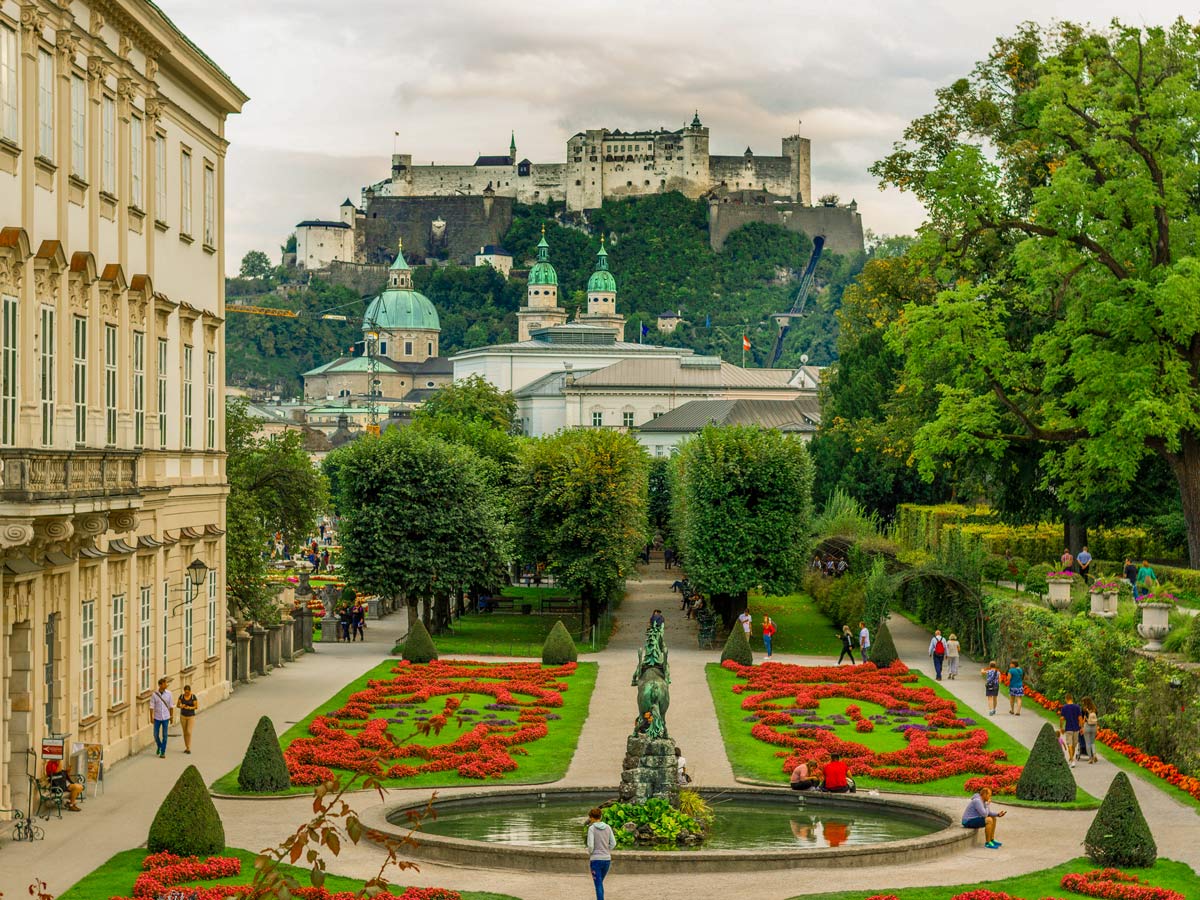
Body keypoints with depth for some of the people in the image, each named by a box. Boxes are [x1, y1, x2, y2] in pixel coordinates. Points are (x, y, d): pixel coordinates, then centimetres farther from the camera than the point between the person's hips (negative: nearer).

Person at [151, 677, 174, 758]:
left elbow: (171, 706, 3)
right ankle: (159, 746, 34)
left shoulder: (168, 694, -4)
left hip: (166, 718, 0)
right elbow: (152, 706, -5)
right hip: (157, 718, 0)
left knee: (164, 735, -1)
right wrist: (151, 717, -9)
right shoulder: (154, 694, -7)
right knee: (156, 734, 5)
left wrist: (171, 717, 4)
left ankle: (163, 752, 5)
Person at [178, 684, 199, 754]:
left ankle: (188, 748, -4)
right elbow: (177, 705, 0)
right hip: (183, 716, 3)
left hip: (191, 716, -3)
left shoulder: (193, 696, -13)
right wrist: (181, 706, -24)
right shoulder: (181, 696, -4)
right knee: (185, 732, 8)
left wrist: (190, 708, -31)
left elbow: (196, 707, -13)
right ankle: (187, 748, 21)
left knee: (189, 732, -13)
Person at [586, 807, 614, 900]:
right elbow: (613, 843, 6)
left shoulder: (591, 828, -11)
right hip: (607, 859, 5)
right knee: (599, 882, 25)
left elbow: (590, 845, -16)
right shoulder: (607, 827, 4)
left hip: (596, 860, -5)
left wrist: (589, 854, 6)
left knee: (599, 886, 0)